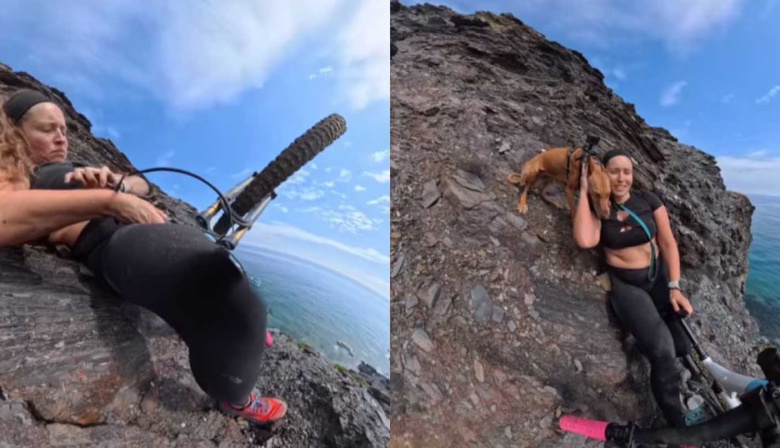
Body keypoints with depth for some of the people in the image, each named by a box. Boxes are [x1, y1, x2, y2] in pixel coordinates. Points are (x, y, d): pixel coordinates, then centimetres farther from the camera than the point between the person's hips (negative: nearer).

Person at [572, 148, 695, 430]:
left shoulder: (649, 201, -1)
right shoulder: (597, 208, -8)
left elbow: (668, 243, -2)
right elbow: (585, 240, -28)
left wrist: (674, 287, -11)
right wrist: (584, 191, -21)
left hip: (659, 277, 3)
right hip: (626, 284, -3)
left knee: (684, 346, -4)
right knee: (663, 353, -15)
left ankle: (645, 340, 32)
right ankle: (677, 426, 6)